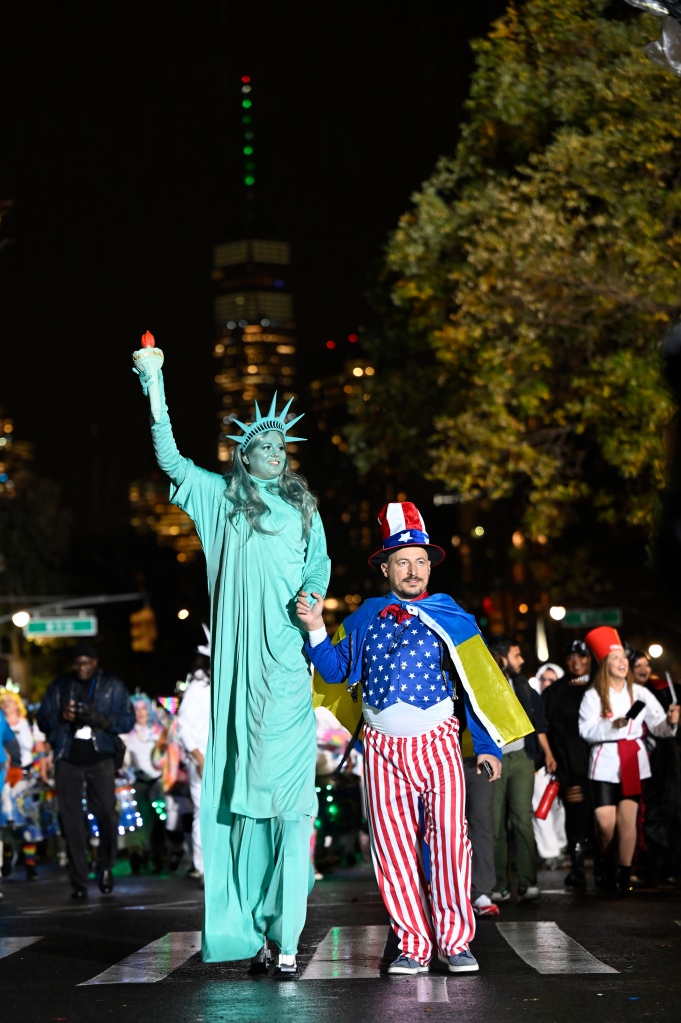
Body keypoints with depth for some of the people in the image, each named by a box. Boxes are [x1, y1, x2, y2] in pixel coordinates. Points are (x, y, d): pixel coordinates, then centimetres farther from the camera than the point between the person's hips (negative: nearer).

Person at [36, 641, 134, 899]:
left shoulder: (113, 686, 5)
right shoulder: (60, 686, 8)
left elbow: (128, 720, 0)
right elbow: (42, 720, 6)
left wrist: (101, 719, -17)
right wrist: (61, 716, -15)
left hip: (100, 759, -1)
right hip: (68, 760, 1)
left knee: (106, 815, -7)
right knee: (71, 821, -2)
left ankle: (105, 868, 17)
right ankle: (78, 882, 2)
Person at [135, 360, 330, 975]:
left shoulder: (304, 508, 18)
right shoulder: (223, 496, 14)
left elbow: (320, 566, 24)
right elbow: (170, 460, 8)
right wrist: (154, 389, 2)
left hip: (287, 661, 0)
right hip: (240, 663, 0)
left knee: (286, 790, -8)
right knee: (242, 784, -2)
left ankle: (284, 934, -12)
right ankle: (253, 927, 0)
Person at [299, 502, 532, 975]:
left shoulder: (451, 618, 5)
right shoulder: (364, 619, 11)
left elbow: (479, 683, 5)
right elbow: (335, 671, 11)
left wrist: (488, 744, -1)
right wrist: (316, 629, -4)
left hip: (436, 742, -2)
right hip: (382, 746, 2)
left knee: (448, 837, -12)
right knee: (393, 845, -1)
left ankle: (455, 940, -4)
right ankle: (414, 946, 4)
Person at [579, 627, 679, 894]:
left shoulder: (639, 693, 5)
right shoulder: (593, 696, 0)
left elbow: (658, 726, -2)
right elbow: (586, 730, -10)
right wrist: (614, 725, -24)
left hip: (633, 762, 1)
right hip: (605, 763, -1)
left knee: (627, 819, -4)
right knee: (605, 822, -6)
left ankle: (624, 873, 8)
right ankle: (607, 861, 23)